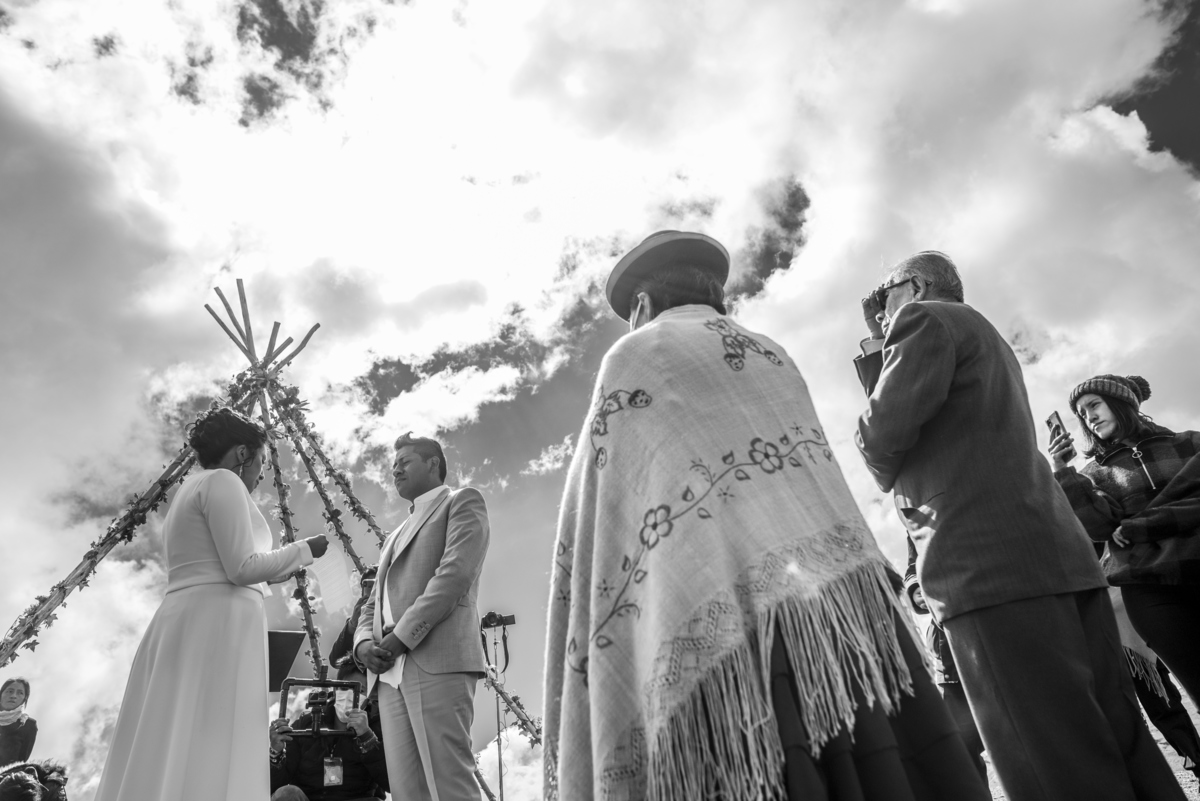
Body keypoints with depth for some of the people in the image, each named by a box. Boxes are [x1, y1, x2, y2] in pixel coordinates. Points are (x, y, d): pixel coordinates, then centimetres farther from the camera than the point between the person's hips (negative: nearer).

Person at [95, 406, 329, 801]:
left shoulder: (190, 488, 25)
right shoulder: (223, 481, -4)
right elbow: (242, 567, -13)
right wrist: (303, 550, 0)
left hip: (183, 624, 10)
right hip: (218, 624, -10)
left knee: (168, 750, 4)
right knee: (209, 754, -13)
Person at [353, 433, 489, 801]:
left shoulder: (462, 501, 7)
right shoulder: (395, 535, 30)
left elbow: (456, 572, -8)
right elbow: (373, 603, 25)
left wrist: (401, 637, -12)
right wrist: (364, 644, 3)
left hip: (438, 662, -7)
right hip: (390, 671, 7)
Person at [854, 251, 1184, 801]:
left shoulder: (923, 319, 1)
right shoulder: (983, 335, 30)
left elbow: (884, 435, -12)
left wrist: (881, 464, 10)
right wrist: (878, 354, 25)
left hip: (987, 566, -10)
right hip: (1057, 553, 10)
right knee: (1123, 749, 11)